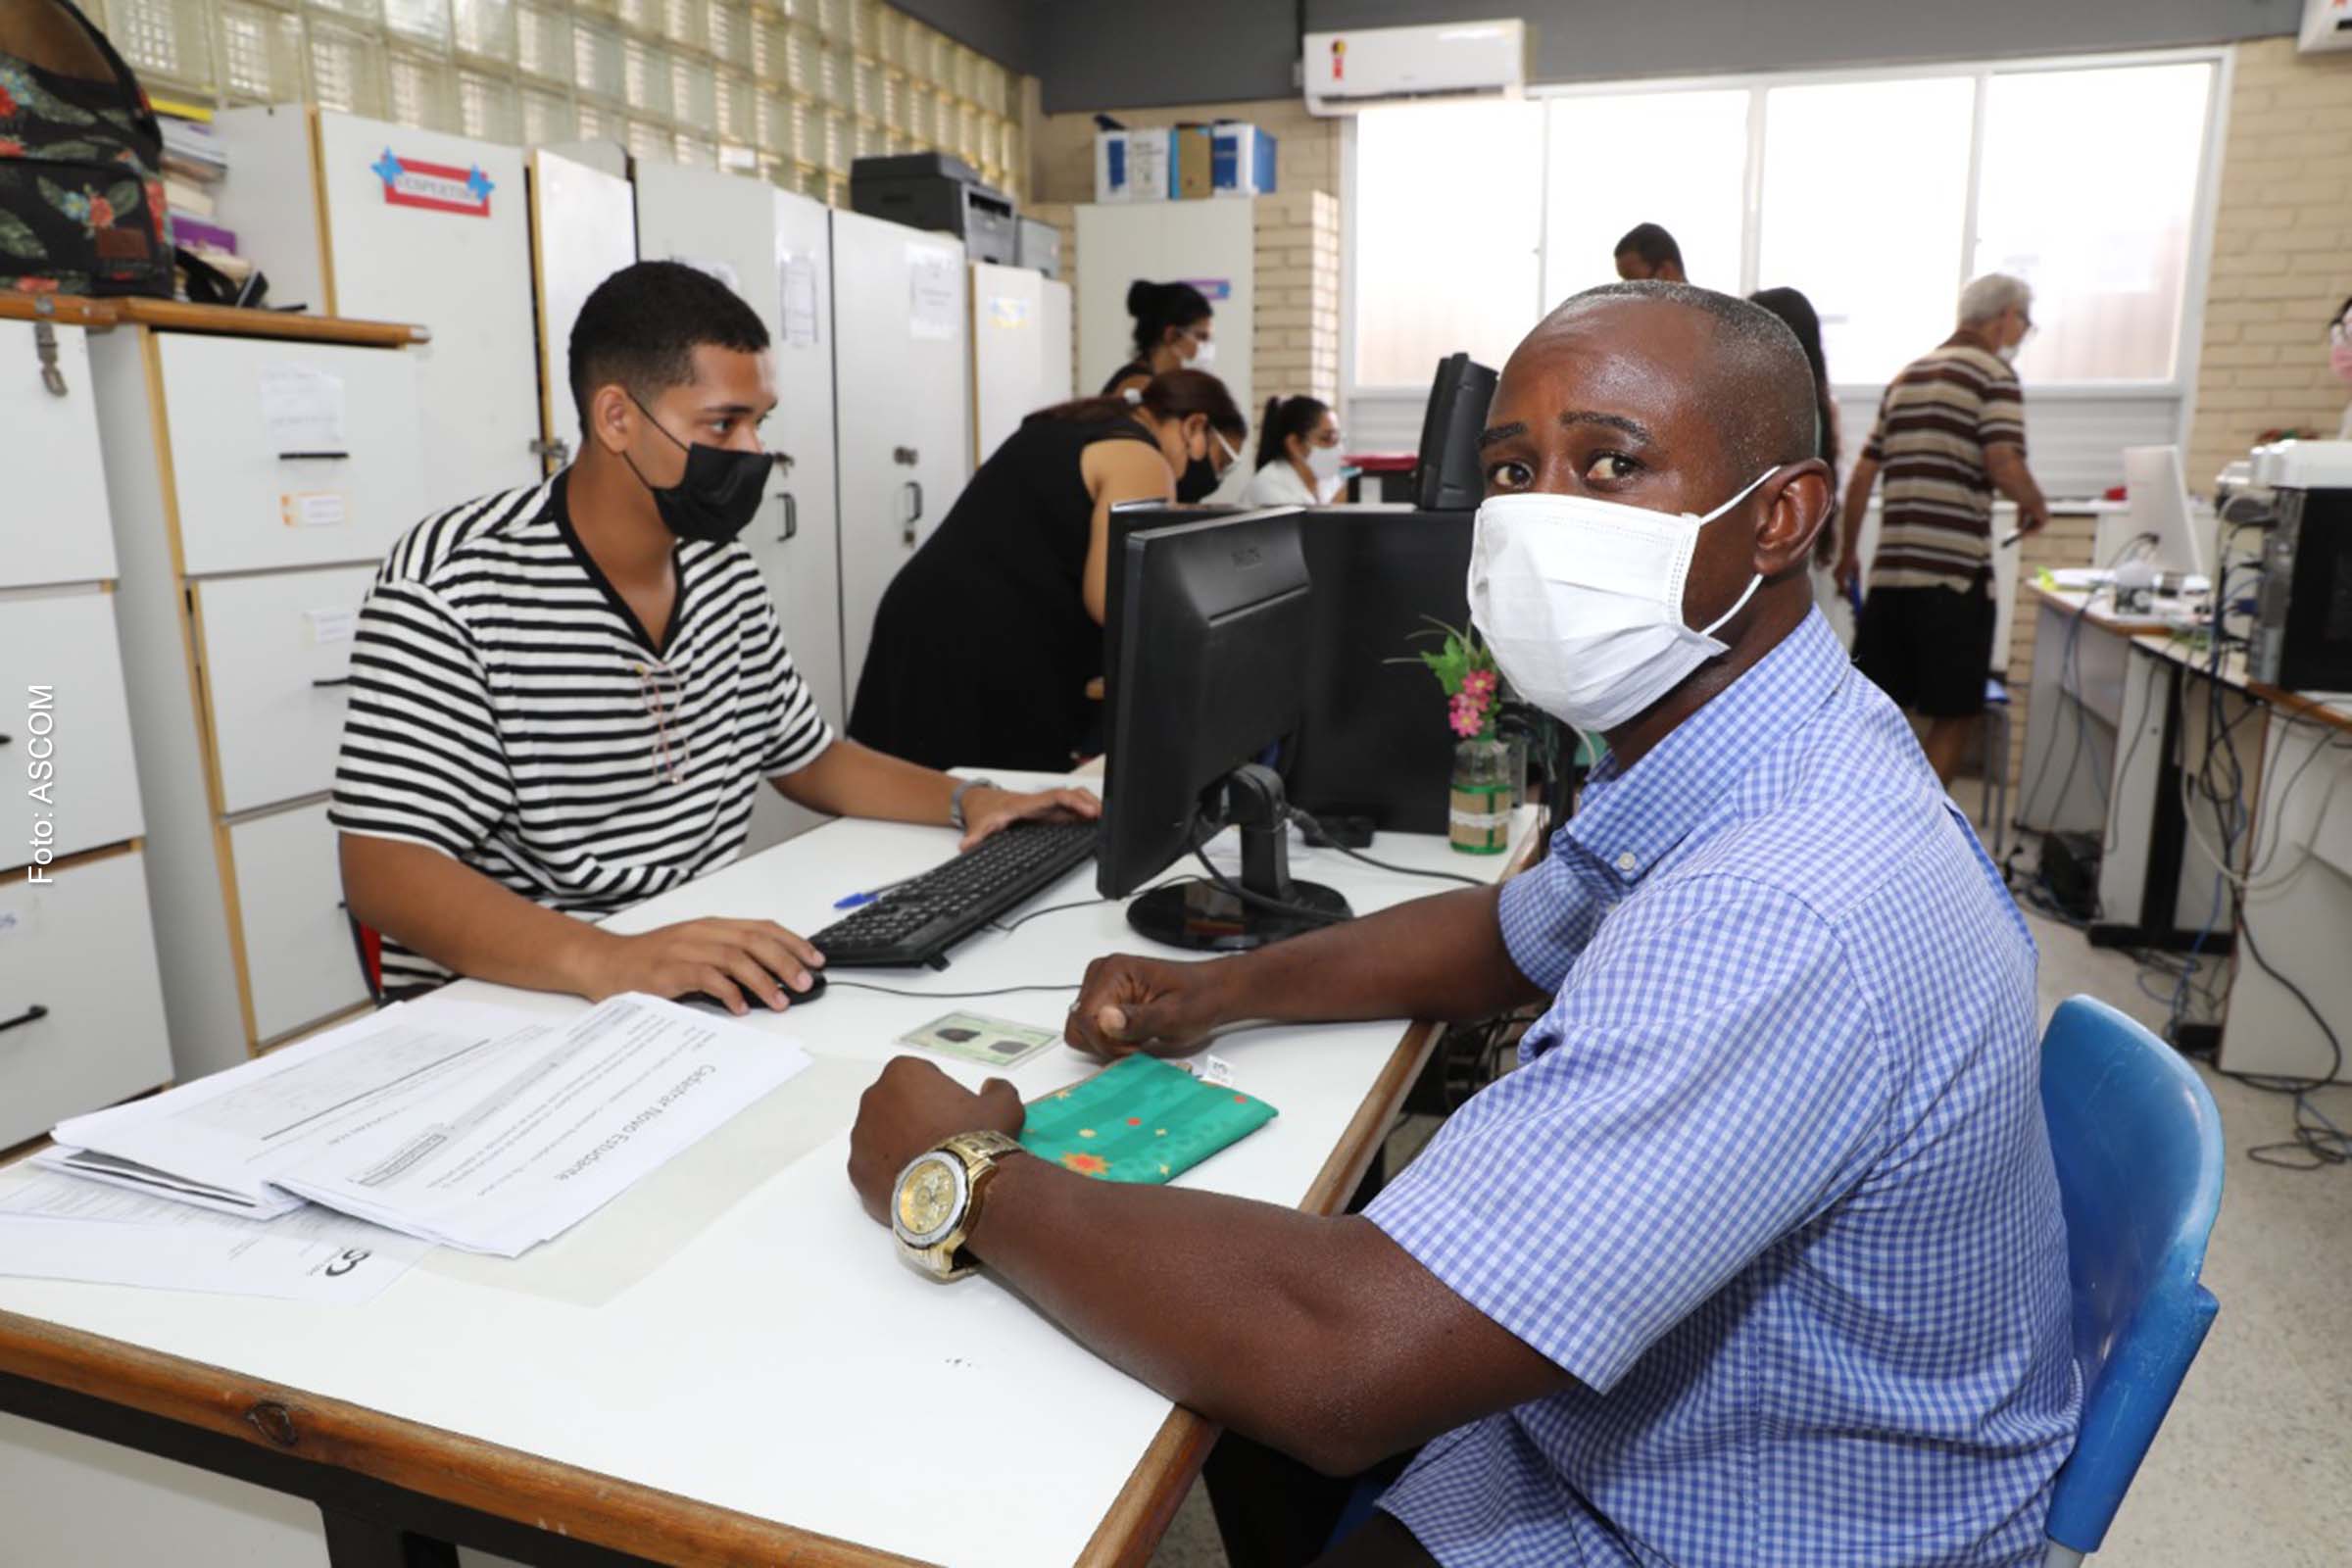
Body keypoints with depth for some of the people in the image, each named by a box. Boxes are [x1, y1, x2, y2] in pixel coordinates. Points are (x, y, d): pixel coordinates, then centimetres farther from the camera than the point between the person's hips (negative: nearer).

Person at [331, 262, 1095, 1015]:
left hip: (711, 985, 7)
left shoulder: (728, 574, 7)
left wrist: (967, 800, 3)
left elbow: (807, 756, 19)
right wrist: (605, 962, -36)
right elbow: (383, 871, -20)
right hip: (512, 1004, -6)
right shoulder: (451, 586, -14)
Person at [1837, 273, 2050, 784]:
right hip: (1955, 571, -6)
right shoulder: (1994, 373, -3)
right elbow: (2004, 467, -16)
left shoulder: (1906, 376, 17)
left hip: (1890, 570, 6)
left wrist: (1847, 552, 25)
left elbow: (1861, 477, 16)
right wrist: (2036, 505, 4)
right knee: (1954, 714, 4)